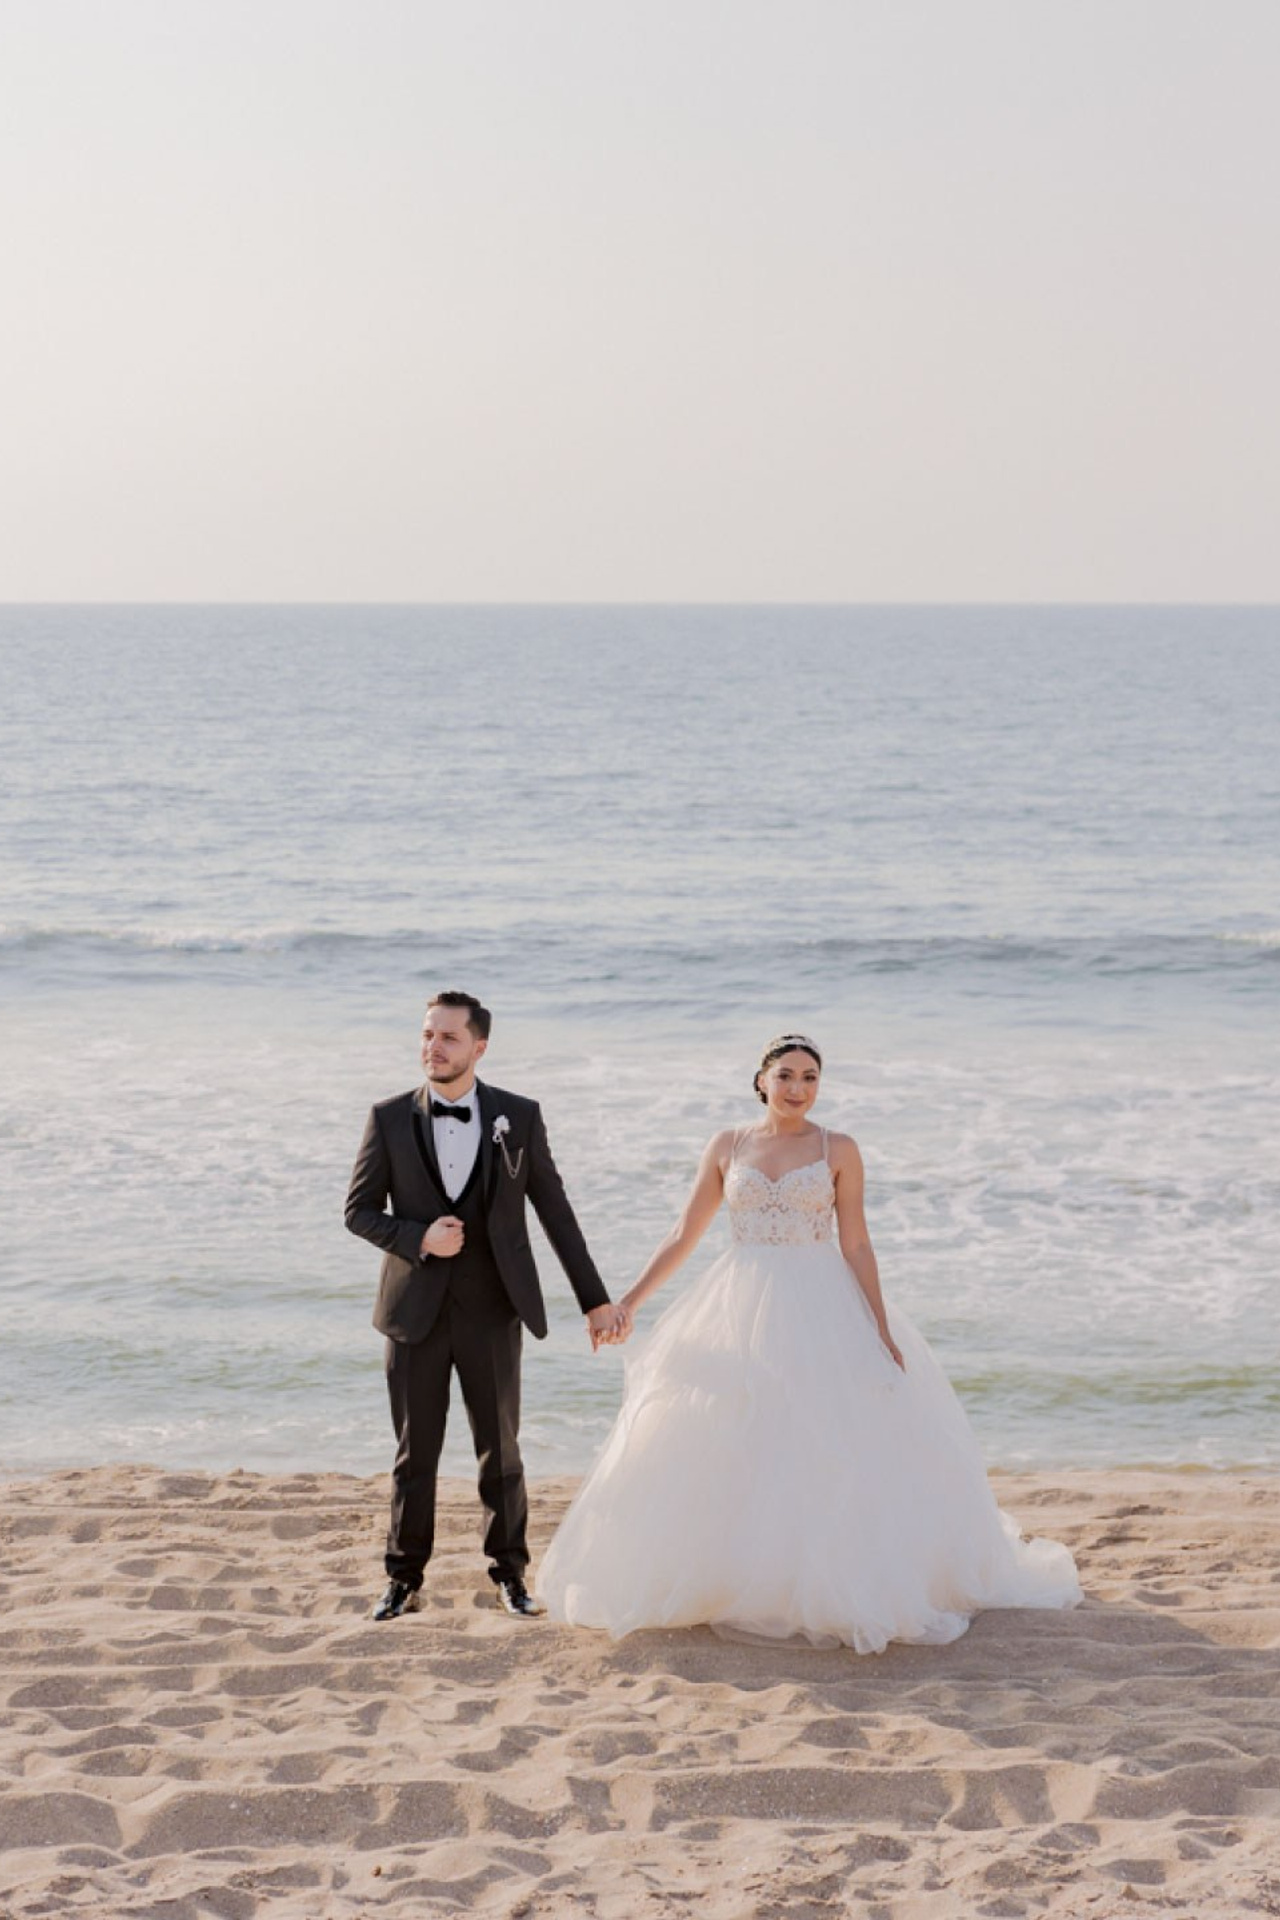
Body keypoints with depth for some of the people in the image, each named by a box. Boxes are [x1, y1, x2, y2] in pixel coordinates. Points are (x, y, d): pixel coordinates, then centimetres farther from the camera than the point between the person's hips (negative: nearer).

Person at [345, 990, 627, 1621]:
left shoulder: (519, 1117, -1)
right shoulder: (390, 1119, -1)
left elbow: (555, 1211, 3)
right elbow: (359, 1210, 2)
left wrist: (595, 1299, 3)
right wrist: (419, 1238, -16)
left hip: (492, 1308, 0)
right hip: (416, 1308, 0)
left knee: (500, 1449, 8)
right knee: (415, 1451, 7)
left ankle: (510, 1574, 21)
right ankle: (404, 1577, 17)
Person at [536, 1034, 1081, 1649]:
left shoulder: (838, 1151, 0)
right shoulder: (728, 1147, 6)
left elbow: (856, 1246, -1)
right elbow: (684, 1235, 8)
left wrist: (882, 1331, -7)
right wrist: (629, 1301, 2)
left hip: (820, 1318, -2)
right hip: (739, 1317, 2)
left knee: (827, 1454, -5)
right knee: (722, 1454, 2)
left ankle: (828, 1589, 3)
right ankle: (725, 1585, 13)